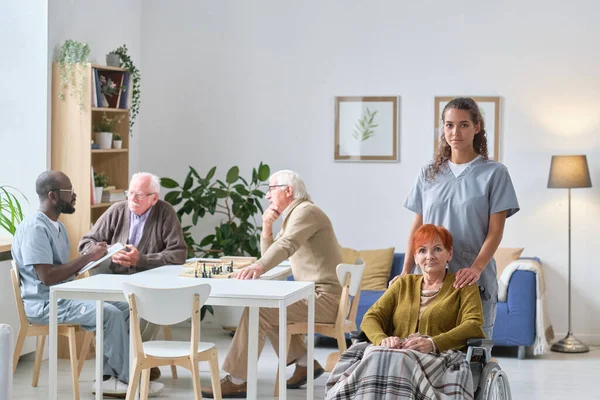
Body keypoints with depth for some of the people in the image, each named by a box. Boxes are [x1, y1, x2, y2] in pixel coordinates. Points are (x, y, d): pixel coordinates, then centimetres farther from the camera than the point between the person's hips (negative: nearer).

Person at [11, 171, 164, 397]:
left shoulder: (57, 226, 15)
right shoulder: (35, 228, -18)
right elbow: (47, 277, -25)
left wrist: (90, 257, 1)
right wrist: (87, 258, -19)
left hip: (64, 295, 10)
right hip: (44, 303, -10)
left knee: (124, 308, -3)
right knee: (110, 314, -25)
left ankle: (108, 376, -5)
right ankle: (129, 379, -10)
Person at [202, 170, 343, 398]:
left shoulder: (305, 211, -13)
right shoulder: (293, 215, 19)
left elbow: (286, 245, -33)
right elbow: (268, 254, 21)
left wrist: (258, 267, -48)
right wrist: (267, 226, 4)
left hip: (324, 297, -11)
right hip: (315, 294, 11)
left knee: (257, 312, -18)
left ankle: (237, 381, -14)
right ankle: (304, 363, 16)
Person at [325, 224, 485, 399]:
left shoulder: (463, 285, 17)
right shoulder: (403, 283, 28)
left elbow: (473, 325, -1)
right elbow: (371, 318, 17)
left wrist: (433, 343, -19)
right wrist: (382, 340, -9)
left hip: (437, 357, -3)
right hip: (394, 353, 3)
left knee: (399, 361, -40)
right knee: (375, 359, -37)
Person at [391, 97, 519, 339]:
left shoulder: (494, 173, 0)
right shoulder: (428, 174, 11)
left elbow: (495, 231, -5)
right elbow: (417, 227, 11)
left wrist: (476, 269, -19)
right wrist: (406, 272, 0)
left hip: (475, 278, -3)